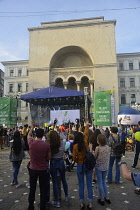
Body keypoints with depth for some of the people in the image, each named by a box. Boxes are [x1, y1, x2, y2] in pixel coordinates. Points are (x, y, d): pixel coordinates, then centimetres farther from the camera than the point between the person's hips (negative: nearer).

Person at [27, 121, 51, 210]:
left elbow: (29, 135, 10)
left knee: (32, 189, 18)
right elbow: (49, 157, -5)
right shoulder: (46, 145, -17)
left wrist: (32, 126, 22)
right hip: (43, 169, -2)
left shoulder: (31, 142, -14)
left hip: (33, 169, 2)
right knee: (43, 189, 13)